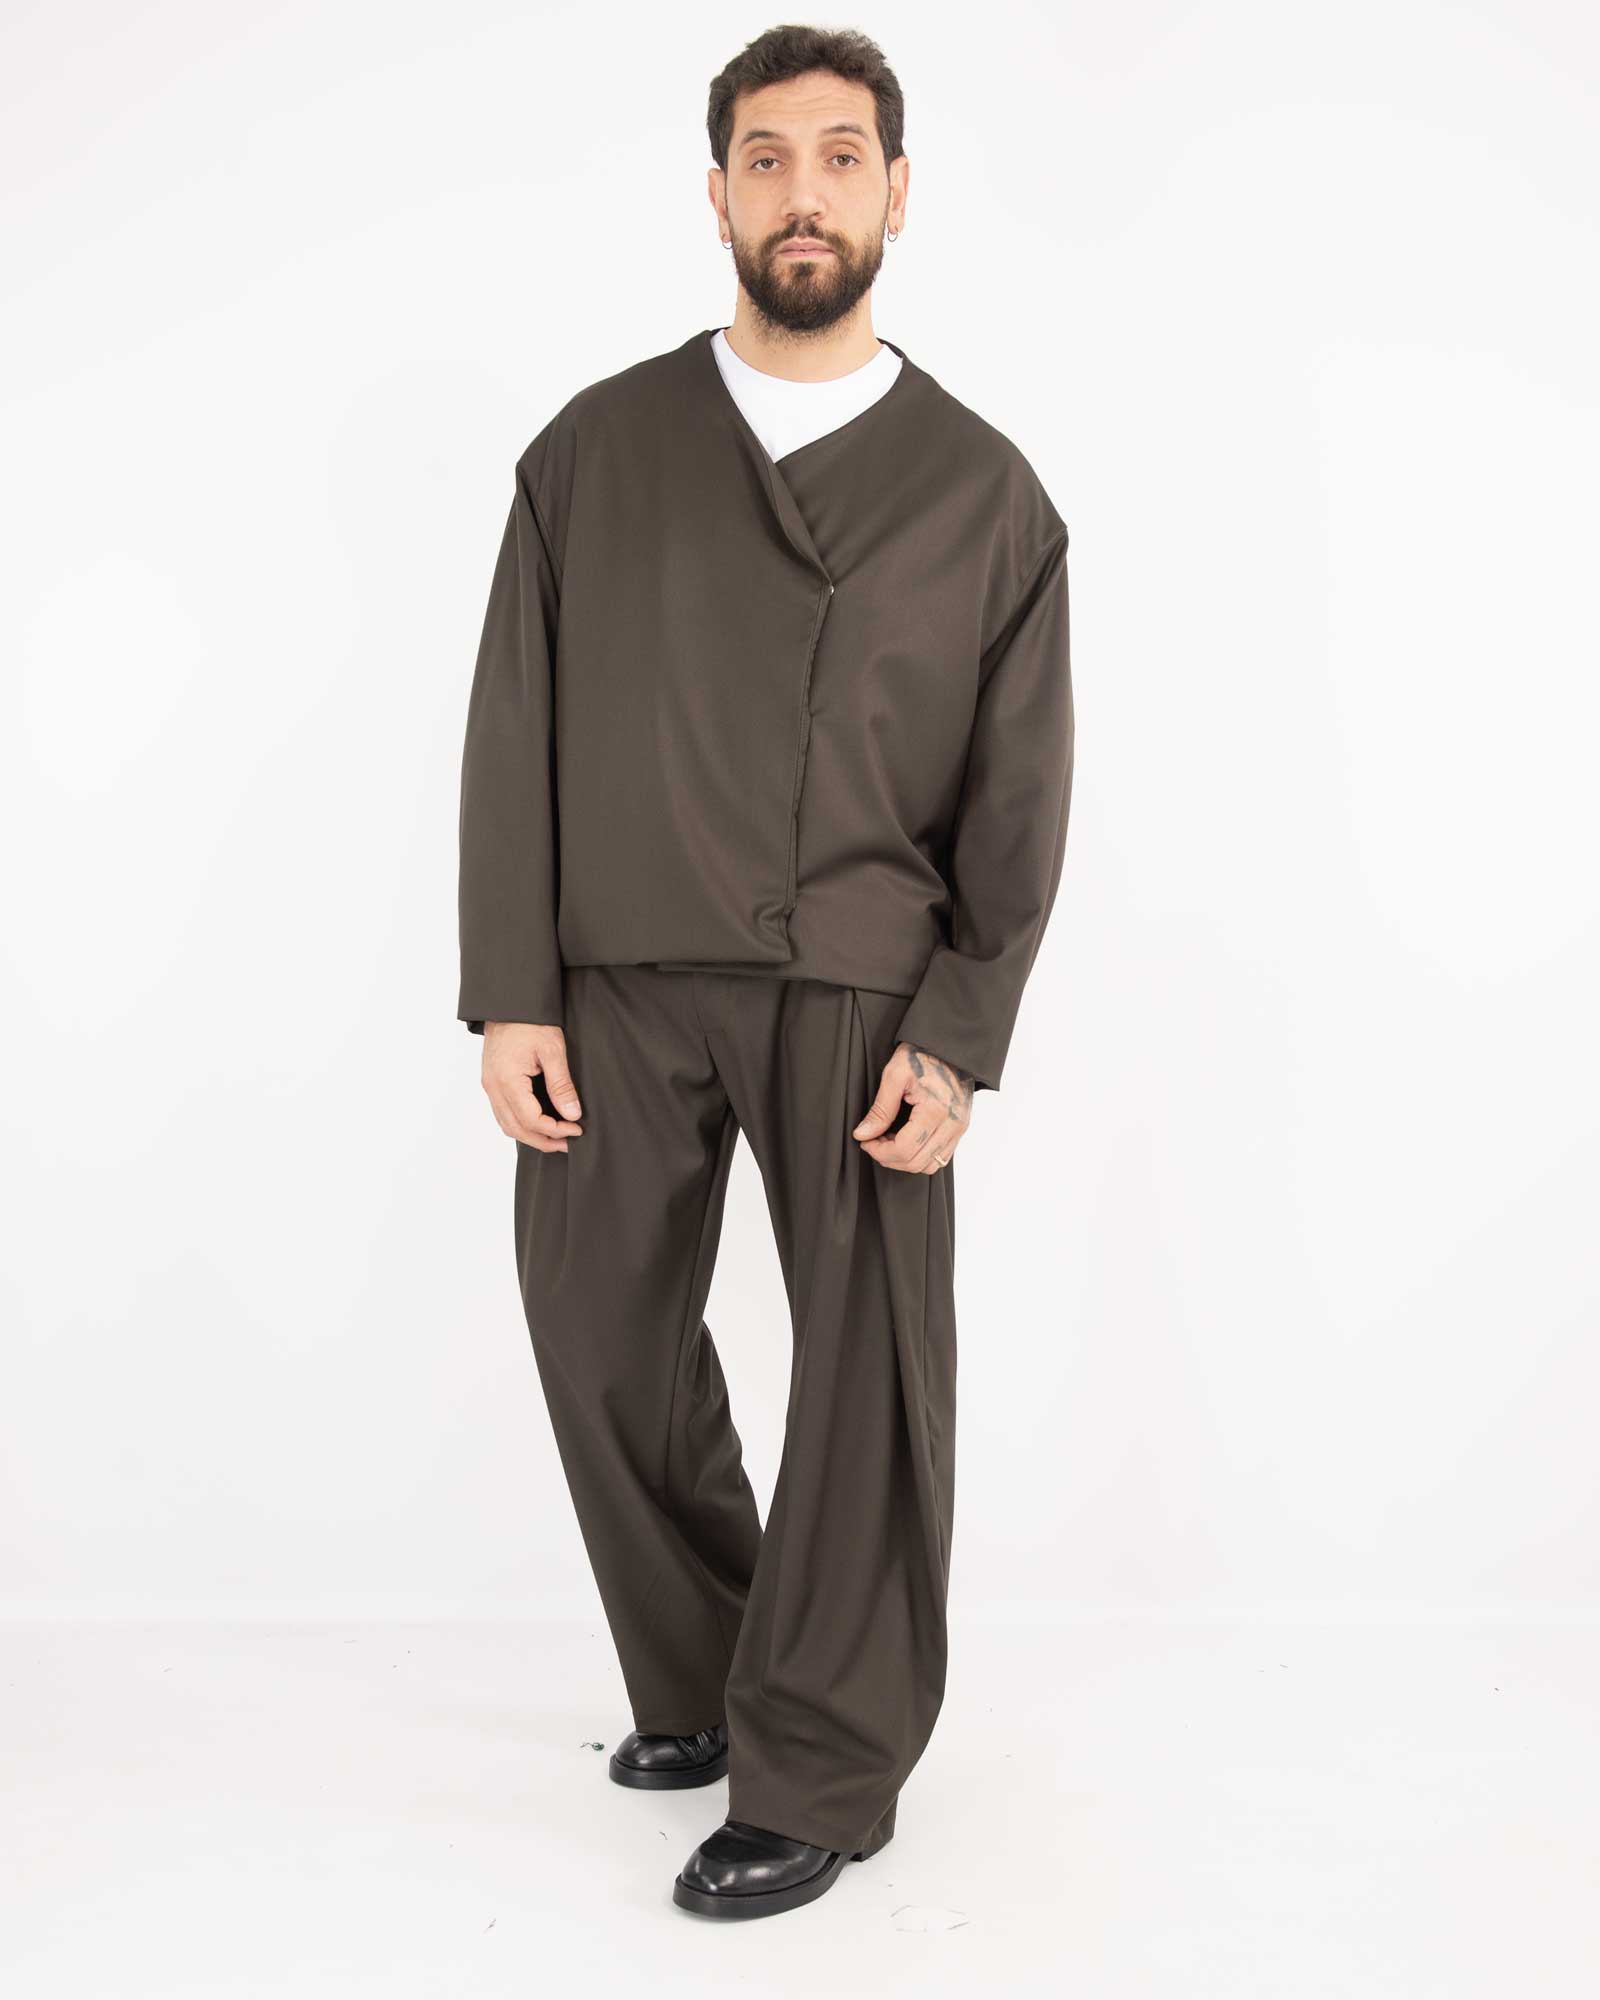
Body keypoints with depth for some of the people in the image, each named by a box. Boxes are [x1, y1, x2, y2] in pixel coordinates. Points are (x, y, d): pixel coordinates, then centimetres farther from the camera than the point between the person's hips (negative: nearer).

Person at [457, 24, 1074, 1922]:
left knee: (872, 1365, -1)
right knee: (608, 1339, 6)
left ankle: (816, 1774, 14)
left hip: (863, 988, -1)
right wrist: (511, 998, -3)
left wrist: (957, 1041, -8)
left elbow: (1017, 794, 3)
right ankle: (701, 1684, 29)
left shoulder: (984, 490, 6)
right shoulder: (595, 450, 8)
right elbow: (515, 736, 5)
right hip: (620, 980, 2)